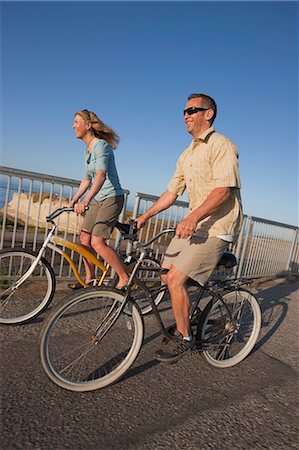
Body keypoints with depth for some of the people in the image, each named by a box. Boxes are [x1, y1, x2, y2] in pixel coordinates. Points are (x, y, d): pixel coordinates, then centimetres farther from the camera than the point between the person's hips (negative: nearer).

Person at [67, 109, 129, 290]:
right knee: (85, 237, 7)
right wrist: (73, 201, 19)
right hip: (98, 199, 9)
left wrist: (86, 200, -44)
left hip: (111, 198, -9)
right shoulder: (88, 150, 14)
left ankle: (124, 277, -2)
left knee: (97, 242, -16)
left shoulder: (101, 145, -15)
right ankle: (89, 279, 21)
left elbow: (101, 175, -32)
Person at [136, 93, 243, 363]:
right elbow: (172, 192, 16)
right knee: (168, 277, 6)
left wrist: (193, 217, -34)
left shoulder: (221, 145, -10)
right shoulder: (187, 155, 17)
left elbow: (223, 190, -22)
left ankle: (185, 340, 6)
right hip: (193, 224, 8)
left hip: (216, 226, -8)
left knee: (176, 279, -14)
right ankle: (187, 321, 30)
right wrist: (145, 216, 8)